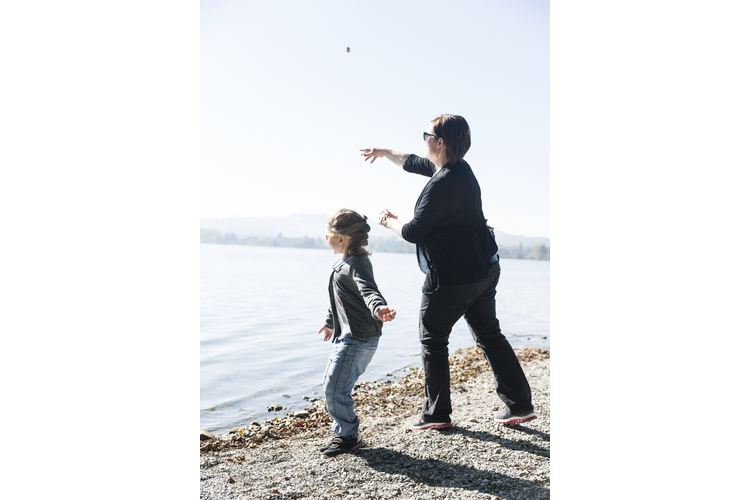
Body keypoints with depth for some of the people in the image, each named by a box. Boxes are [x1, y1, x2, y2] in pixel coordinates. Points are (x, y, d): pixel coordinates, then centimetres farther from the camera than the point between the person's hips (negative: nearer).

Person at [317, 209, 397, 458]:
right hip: (346, 335, 11)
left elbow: (368, 290, -37)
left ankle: (349, 436, 10)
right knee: (330, 383, 16)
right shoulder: (343, 263, 14)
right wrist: (331, 323, 39)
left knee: (336, 387, -10)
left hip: (359, 338, -11)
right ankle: (343, 431, 29)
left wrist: (378, 308, -59)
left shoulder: (357, 264, -18)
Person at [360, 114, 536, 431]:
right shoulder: (461, 168, 8)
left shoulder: (441, 185, -22)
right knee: (488, 334, 16)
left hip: (452, 277, -9)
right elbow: (414, 163, 25)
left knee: (432, 339, 6)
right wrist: (385, 152, 37)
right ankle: (519, 405, 20)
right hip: (485, 269, 9)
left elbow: (414, 233, -16)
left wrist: (390, 222, 4)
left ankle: (437, 414, 15)